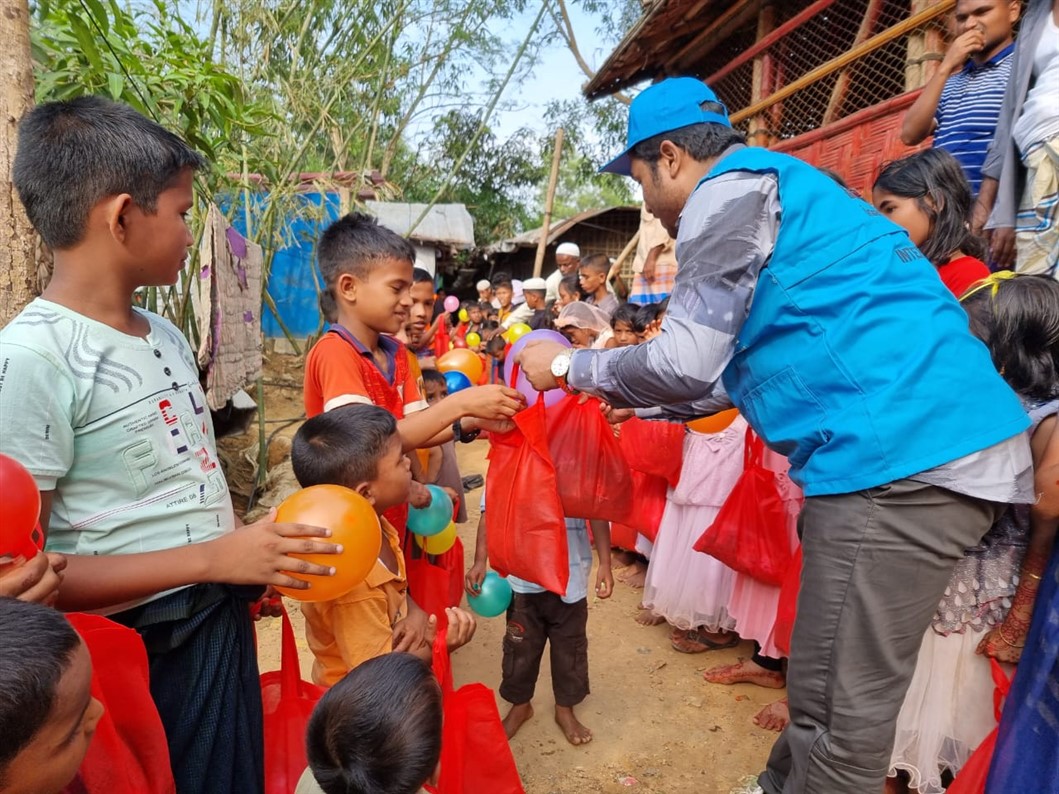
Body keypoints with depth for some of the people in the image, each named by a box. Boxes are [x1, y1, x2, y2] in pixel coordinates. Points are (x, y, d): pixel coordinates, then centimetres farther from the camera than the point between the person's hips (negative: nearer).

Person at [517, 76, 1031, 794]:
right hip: (930, 444, 10)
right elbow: (734, 366, 30)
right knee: (826, 689, 22)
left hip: (897, 453, -10)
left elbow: (687, 362, -11)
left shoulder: (731, 187, -5)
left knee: (839, 712, 2)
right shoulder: (770, 187, 26)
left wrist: (569, 367, 4)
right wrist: (649, 406, 35)